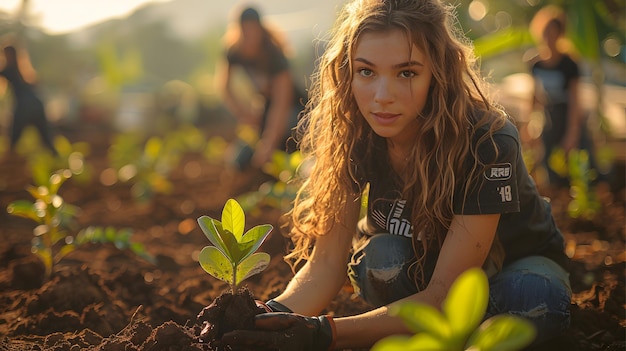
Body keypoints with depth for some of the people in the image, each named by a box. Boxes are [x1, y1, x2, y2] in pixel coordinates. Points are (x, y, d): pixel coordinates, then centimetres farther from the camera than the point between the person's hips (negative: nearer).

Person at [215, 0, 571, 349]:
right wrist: (275, 316, -47)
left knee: (537, 300, -36)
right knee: (382, 257, -32)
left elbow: (445, 295, -36)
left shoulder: (488, 140, -34)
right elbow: (326, 260, -24)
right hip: (414, 267, 3)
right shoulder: (350, 130, -22)